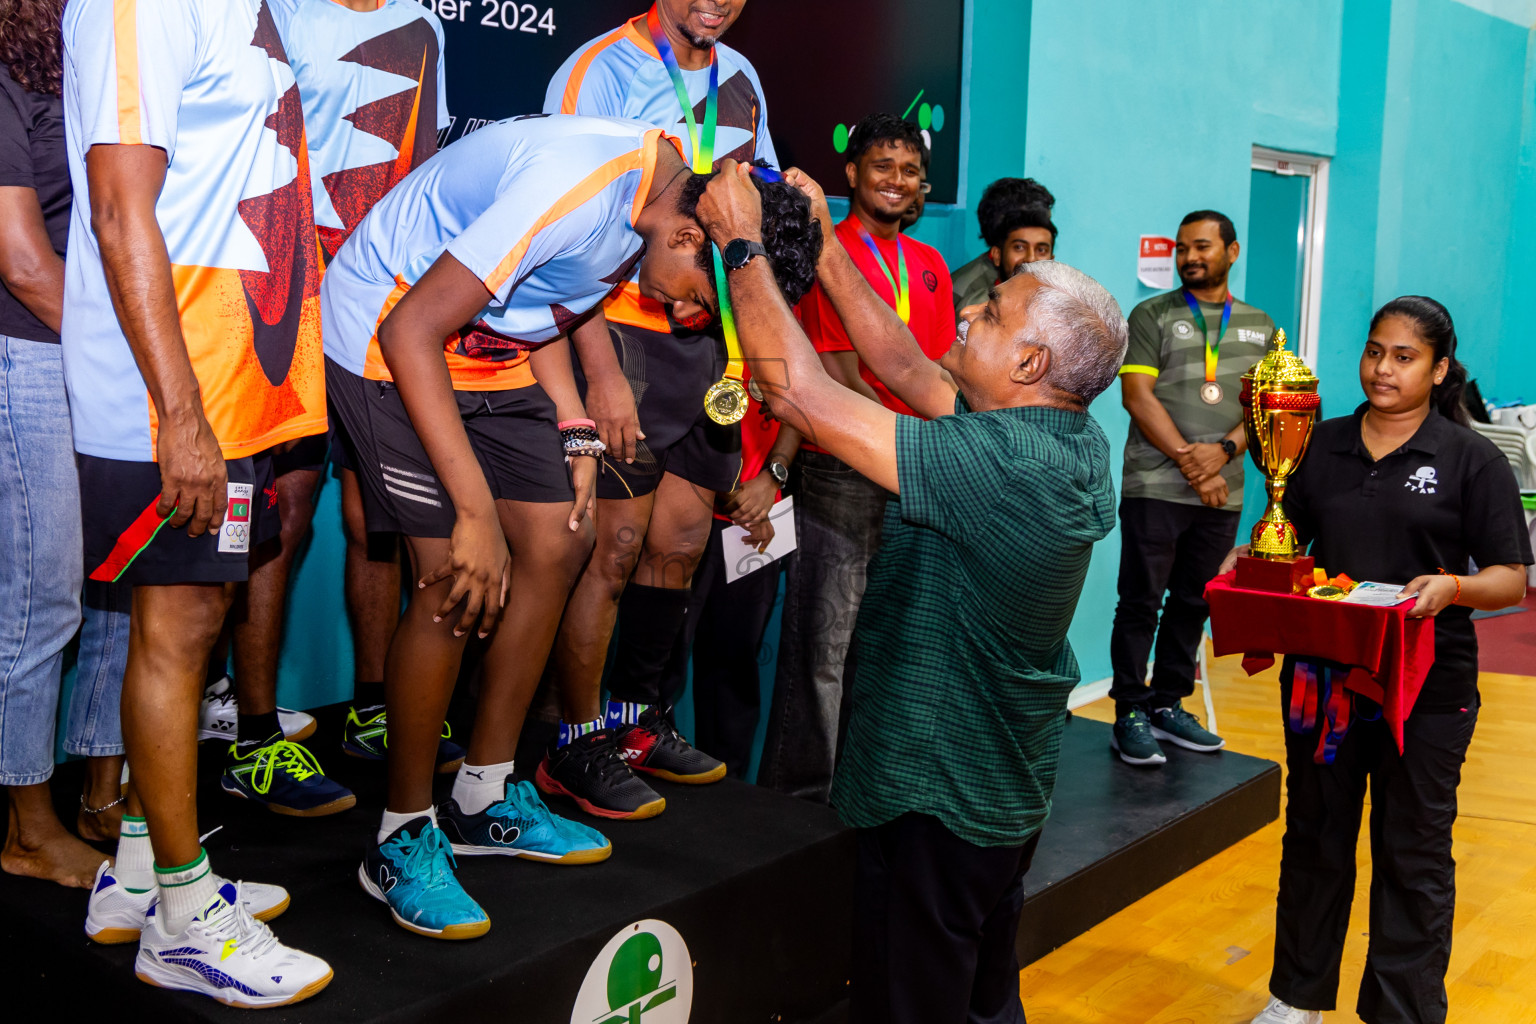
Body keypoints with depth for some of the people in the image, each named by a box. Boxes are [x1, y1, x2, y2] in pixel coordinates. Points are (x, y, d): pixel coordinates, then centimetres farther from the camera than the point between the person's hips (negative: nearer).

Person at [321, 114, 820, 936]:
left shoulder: (664, 183, -3)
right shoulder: (577, 191, -32)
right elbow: (411, 333, -31)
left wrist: (574, 432, 0)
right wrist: (477, 512, -32)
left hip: (488, 345, 9)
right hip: (391, 337, -9)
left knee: (558, 545, 5)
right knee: (457, 587, -16)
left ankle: (484, 800, 18)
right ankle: (403, 840, 2)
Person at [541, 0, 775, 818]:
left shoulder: (739, 76, 13)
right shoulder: (597, 72, -8)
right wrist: (601, 373, -21)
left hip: (708, 337, 7)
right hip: (622, 336, -6)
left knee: (681, 542, 11)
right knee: (613, 544, -5)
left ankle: (638, 720, 27)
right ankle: (576, 746, 9)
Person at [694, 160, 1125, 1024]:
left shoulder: (996, 463, -30)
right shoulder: (1074, 440, -2)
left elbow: (802, 394, -29)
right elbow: (908, 370, 6)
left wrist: (744, 242, -18)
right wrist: (823, 247, 5)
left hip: (937, 798, -9)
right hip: (1014, 788, 9)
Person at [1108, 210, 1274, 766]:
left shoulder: (1259, 325, 15)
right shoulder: (1152, 316, 2)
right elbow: (1138, 396, -6)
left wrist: (1224, 450, -9)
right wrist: (1188, 460, -13)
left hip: (1223, 492, 4)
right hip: (1156, 486, -4)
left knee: (1193, 604, 10)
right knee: (1141, 603, -3)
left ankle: (1168, 706, 21)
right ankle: (1130, 715, 5)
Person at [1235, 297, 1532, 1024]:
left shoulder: (1472, 460, -4)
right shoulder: (1323, 445, 6)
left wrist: (1452, 587, -26)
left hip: (1426, 685, -3)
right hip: (1322, 675, 4)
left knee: (1412, 855, 7)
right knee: (1314, 836, 15)